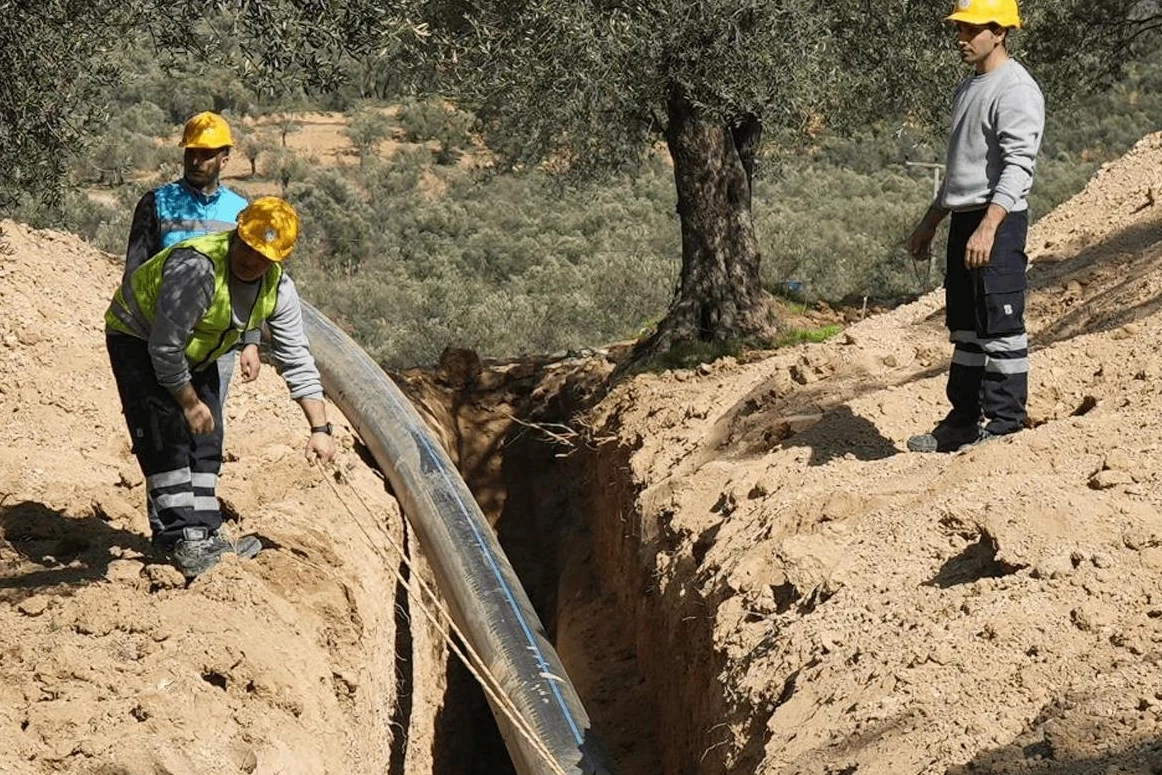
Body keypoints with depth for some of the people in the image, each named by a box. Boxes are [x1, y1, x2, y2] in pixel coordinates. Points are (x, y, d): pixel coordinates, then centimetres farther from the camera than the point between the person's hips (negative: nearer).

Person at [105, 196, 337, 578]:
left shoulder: (278, 287, -14)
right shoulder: (198, 267, -38)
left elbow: (296, 360, -7)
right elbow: (165, 348, -32)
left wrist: (320, 427, -12)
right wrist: (189, 402, -20)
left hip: (195, 354, 8)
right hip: (139, 340, -8)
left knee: (206, 442, 6)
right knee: (168, 438, -17)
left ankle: (205, 535, 15)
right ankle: (182, 539, -17)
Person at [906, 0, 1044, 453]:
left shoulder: (1016, 89, -12)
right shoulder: (968, 89, 19)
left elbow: (1018, 167, -21)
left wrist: (987, 228, -30)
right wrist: (929, 225, 27)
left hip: (998, 220, -10)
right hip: (963, 220, 10)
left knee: (1000, 325, -7)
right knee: (965, 326, 14)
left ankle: (1005, 423, -2)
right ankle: (965, 419, 21)